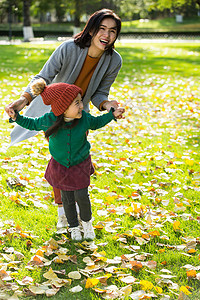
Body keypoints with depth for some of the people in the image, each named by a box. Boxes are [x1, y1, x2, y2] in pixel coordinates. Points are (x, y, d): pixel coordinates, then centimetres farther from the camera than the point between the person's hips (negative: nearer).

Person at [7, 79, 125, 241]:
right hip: (60, 165, 0)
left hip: (80, 164, 0)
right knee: (67, 199, 9)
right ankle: (74, 227, 34)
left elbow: (96, 123, 4)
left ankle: (87, 222, 29)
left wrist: (112, 115, -4)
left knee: (81, 196, -2)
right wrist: (16, 117, -15)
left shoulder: (84, 118, -20)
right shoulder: (48, 121, -24)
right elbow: (32, 124, -3)